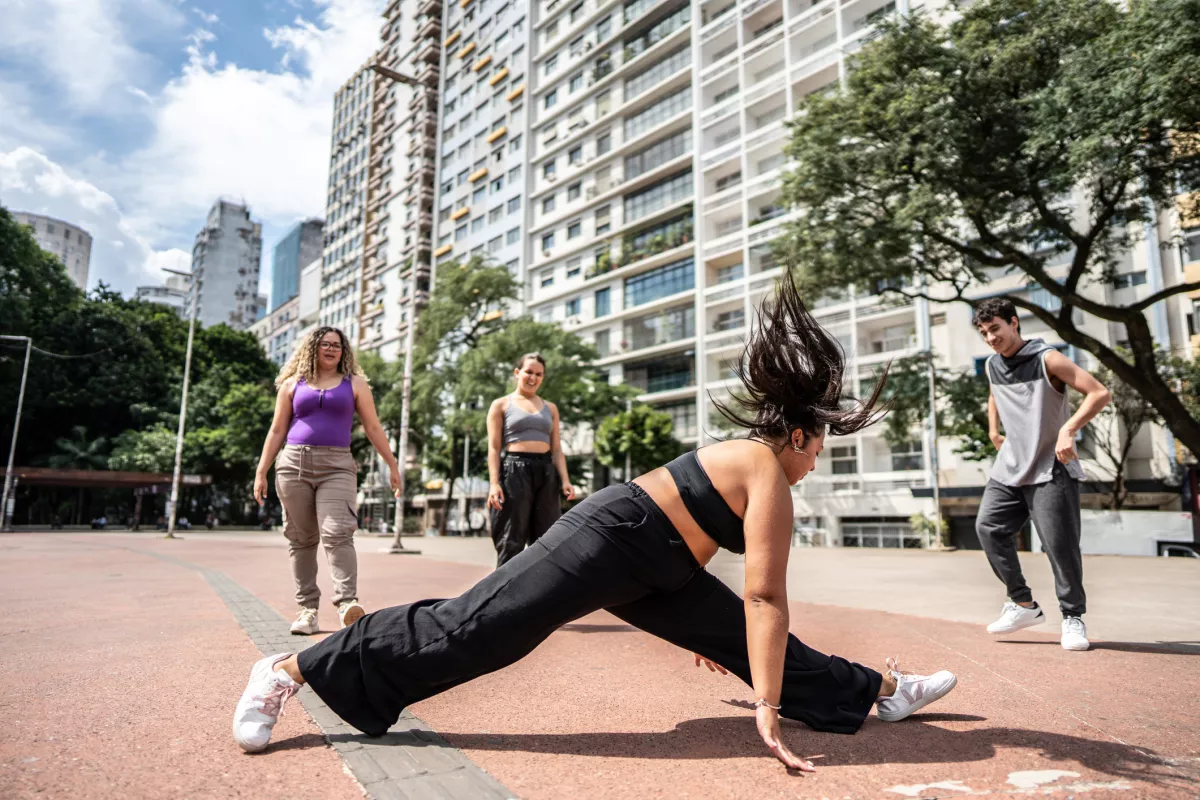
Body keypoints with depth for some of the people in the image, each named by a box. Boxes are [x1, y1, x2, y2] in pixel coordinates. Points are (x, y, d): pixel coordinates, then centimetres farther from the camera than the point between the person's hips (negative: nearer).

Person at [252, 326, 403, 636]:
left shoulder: (354, 383, 11)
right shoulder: (292, 384, 14)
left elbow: (373, 427, 10)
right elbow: (277, 431, 14)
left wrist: (392, 463, 5)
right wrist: (261, 471, 9)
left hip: (337, 466, -2)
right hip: (294, 464, 2)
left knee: (337, 534, -17)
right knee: (300, 539, 3)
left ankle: (347, 602, -23)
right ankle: (307, 608, 9)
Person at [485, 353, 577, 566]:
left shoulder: (550, 408, 19)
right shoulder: (501, 405, 9)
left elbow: (556, 449, 15)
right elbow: (494, 448, 1)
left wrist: (565, 480, 0)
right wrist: (494, 483, -12)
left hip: (546, 473, 4)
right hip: (514, 471, -4)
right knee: (511, 541, -3)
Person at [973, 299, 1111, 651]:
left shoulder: (1046, 359, -11)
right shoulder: (992, 366, 8)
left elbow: (1099, 393, -16)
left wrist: (1068, 429, -27)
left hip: (1051, 468, -6)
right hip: (1010, 467, 6)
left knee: (1059, 543, -6)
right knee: (988, 527, -5)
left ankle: (1073, 617, 12)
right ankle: (1024, 604, 8)